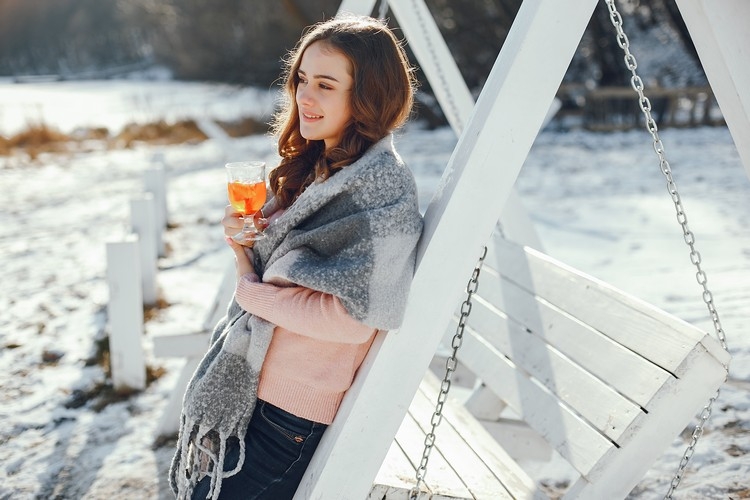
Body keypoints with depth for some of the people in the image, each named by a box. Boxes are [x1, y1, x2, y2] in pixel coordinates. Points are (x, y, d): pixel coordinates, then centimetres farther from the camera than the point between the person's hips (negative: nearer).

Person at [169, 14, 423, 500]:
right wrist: (244, 239, -6)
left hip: (295, 418, -8)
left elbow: (351, 317, -27)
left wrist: (252, 290, -16)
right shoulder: (315, 165, 6)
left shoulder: (383, 187, -21)